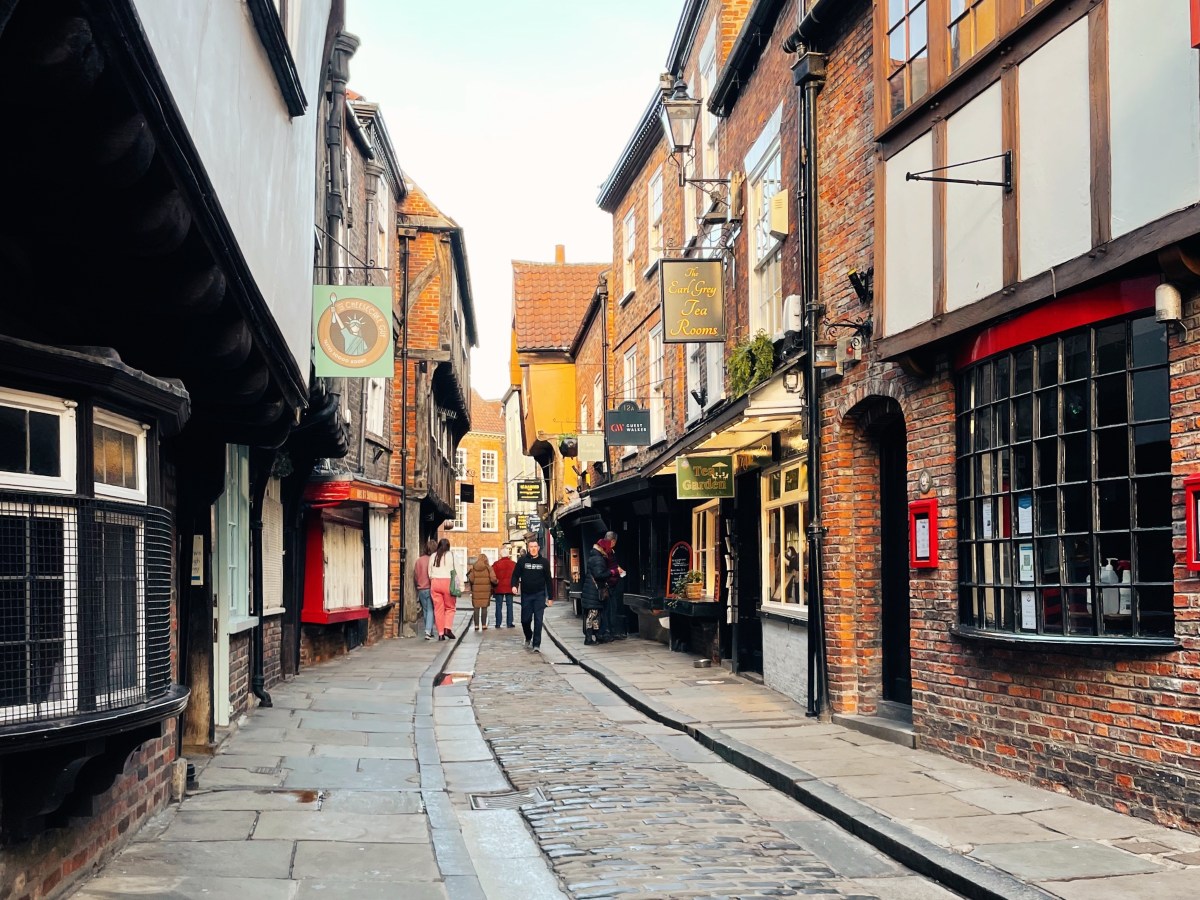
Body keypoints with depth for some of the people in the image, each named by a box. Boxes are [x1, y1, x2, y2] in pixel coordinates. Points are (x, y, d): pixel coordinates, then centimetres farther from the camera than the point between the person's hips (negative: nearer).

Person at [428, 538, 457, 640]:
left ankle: (441, 634, 5)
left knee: (438, 609, 6)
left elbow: (429, 572, 11)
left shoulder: (433, 556, 10)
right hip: (447, 582, -3)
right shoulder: (451, 555, -1)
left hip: (435, 582, 3)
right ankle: (447, 628, -11)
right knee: (450, 607, 7)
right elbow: (456, 571, -3)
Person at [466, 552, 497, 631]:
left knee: (476, 608, 5)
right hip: (486, 590, 0)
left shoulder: (473, 568, 0)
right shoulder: (488, 568, -2)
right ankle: (484, 625, 4)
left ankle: (476, 625, 3)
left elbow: (471, 579, -7)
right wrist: (494, 584, 10)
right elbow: (493, 579, -10)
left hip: (476, 590, 1)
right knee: (484, 608, 5)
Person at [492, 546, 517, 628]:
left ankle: (498, 624, 5)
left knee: (498, 606, 5)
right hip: (509, 588, 1)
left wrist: (495, 584, 10)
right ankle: (510, 623, 5)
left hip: (499, 588, -1)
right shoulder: (513, 564, -2)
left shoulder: (496, 564, -6)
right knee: (509, 606, 6)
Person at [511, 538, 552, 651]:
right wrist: (514, 585, -17)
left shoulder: (544, 562, 3)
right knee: (525, 620, 6)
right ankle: (528, 638, 33)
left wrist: (550, 597, 4)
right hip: (526, 594, 1)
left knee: (538, 620, -7)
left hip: (539, 595, -1)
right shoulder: (522, 560, 2)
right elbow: (515, 575, 5)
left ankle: (536, 644, -4)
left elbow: (548, 580, 6)